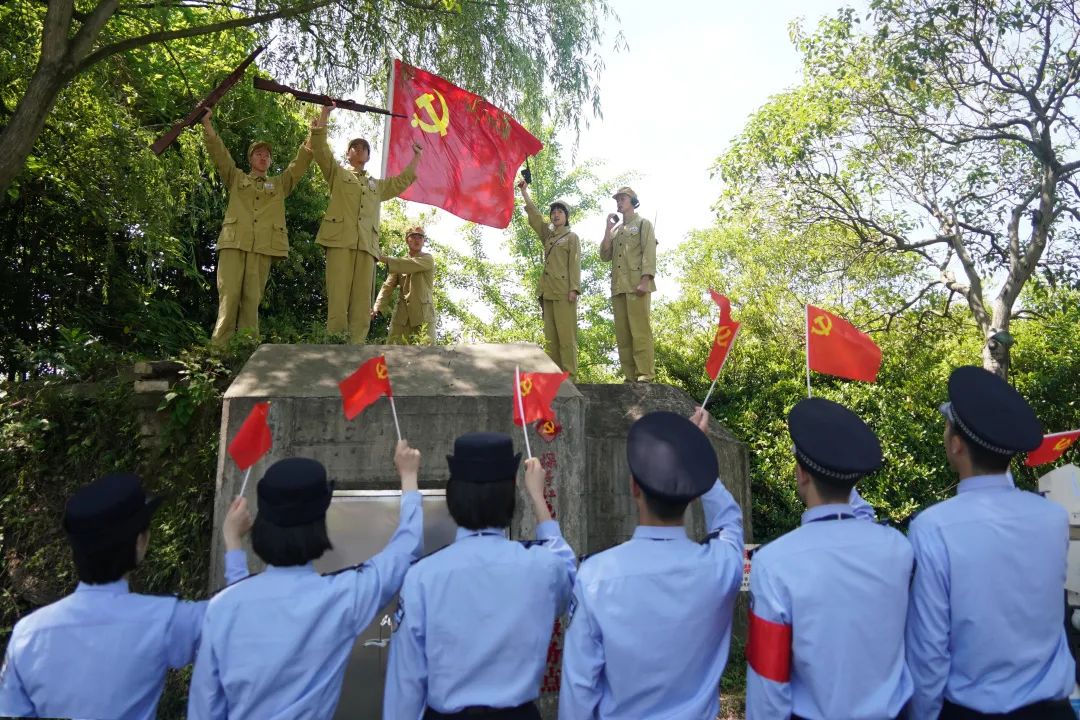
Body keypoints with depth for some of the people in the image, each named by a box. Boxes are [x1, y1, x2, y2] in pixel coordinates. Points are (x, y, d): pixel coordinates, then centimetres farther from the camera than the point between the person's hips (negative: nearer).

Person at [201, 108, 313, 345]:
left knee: (252, 299, -3)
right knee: (229, 295, -10)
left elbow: (301, 162, 16)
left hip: (263, 246, 1)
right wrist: (207, 122, 2)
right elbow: (219, 153, 13)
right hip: (234, 243, 0)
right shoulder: (236, 178, 23)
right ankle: (219, 347, -12)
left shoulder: (280, 183, 23)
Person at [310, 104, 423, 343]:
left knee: (362, 303, -6)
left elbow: (403, 181, 39)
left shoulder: (377, 186, 33)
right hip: (340, 241, -4)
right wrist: (325, 112, 10)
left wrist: (416, 156, 37)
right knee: (338, 298, -14)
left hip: (367, 245, 4)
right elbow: (320, 147, 12)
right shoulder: (338, 174, 22)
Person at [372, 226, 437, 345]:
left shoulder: (428, 259, 6)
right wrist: (377, 307, -10)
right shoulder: (401, 262, 16)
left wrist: (382, 258, -19)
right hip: (401, 313, 4)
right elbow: (388, 286, 6)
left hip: (423, 313, -3)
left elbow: (410, 264, -15)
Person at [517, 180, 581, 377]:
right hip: (548, 291, 6)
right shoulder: (547, 235, 21)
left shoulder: (572, 237, 6)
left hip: (564, 291, -6)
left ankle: (569, 374, -10)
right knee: (550, 335, 3)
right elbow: (534, 216, 17)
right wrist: (524, 192, 12)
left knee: (566, 333, -10)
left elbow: (575, 264, -4)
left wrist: (574, 288, -15)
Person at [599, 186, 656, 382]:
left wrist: (645, 280, -16)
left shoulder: (643, 224, 9)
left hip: (637, 285, -6)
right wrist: (608, 229, 10)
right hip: (618, 286, 6)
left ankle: (645, 374, -13)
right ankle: (630, 375, 2)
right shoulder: (617, 231, 26)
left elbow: (649, 252, -4)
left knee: (640, 329, -12)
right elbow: (605, 255, 15)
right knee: (622, 332, 1)